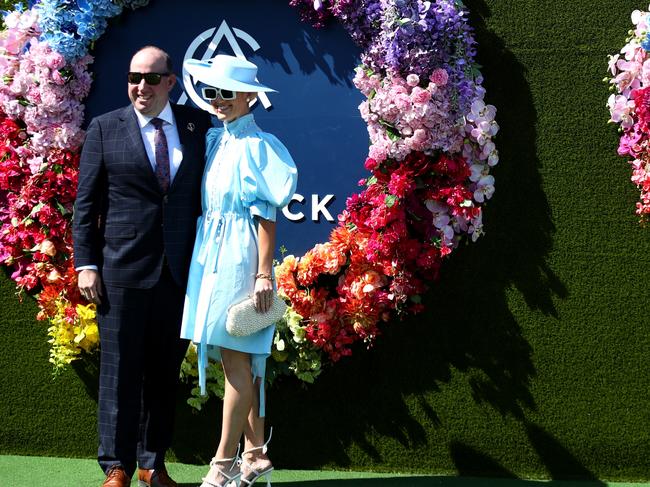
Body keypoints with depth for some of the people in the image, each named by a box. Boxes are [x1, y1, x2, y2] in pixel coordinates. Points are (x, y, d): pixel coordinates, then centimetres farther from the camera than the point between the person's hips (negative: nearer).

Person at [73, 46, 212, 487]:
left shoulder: (197, 125, 7)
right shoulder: (105, 129, 3)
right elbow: (86, 202, 3)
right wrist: (86, 264, -4)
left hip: (180, 270, 2)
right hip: (123, 269, -2)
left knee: (166, 373, 9)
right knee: (121, 371, 1)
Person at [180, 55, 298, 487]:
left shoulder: (255, 145, -9)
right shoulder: (214, 141, 13)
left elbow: (266, 216, -12)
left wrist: (264, 274, -16)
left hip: (239, 256, -8)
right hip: (211, 255, 8)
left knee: (236, 358, -5)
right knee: (241, 360, 11)